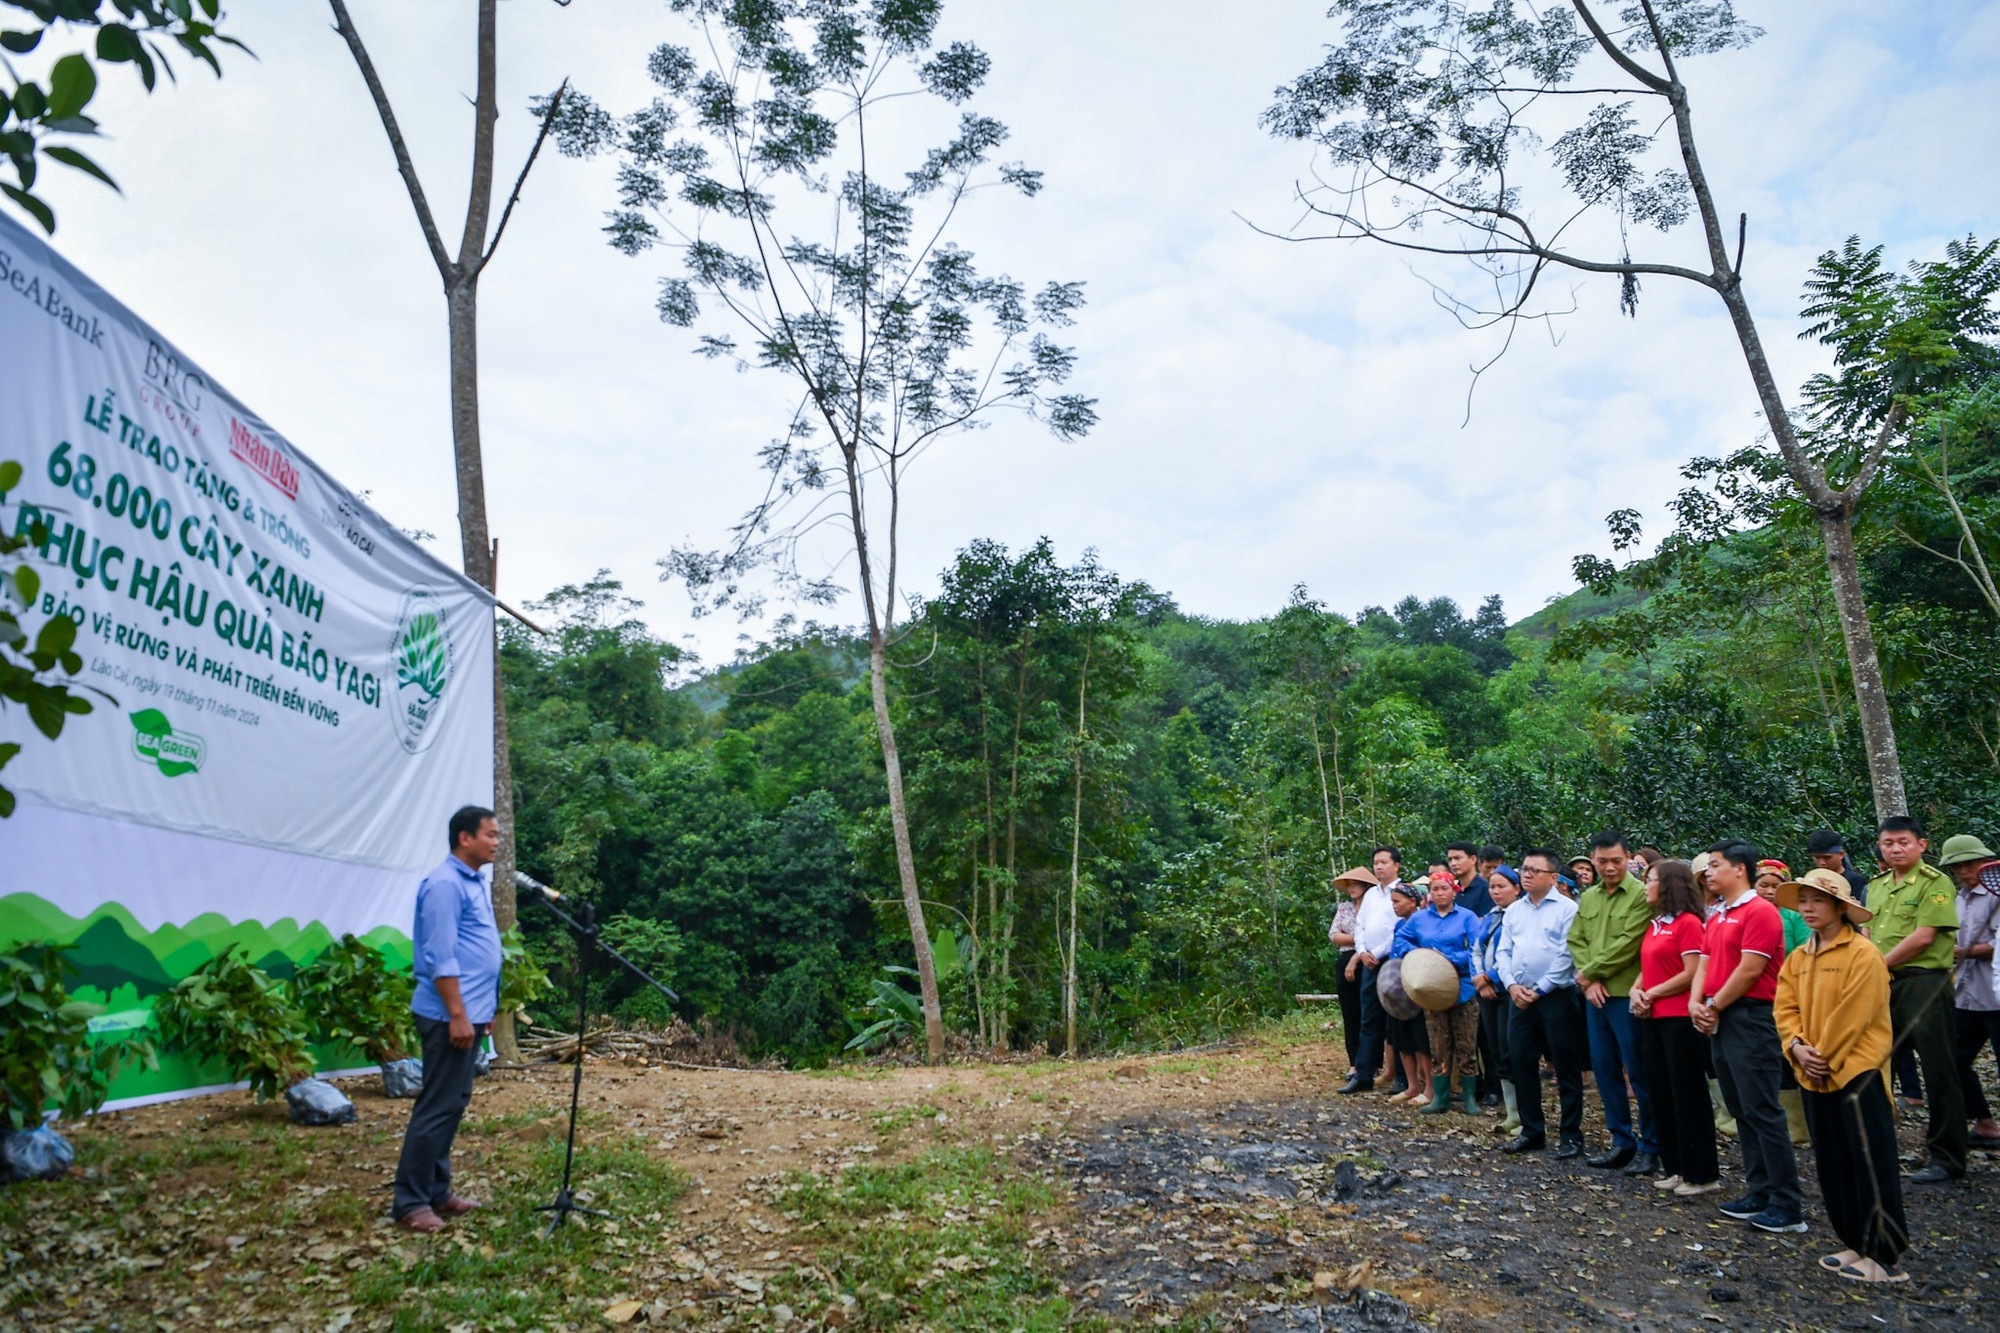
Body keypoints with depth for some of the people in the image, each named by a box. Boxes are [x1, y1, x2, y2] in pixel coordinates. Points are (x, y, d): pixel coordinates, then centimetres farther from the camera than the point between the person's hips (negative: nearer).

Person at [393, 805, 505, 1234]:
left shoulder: (475, 884, 15)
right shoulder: (445, 884, -15)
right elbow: (441, 958, -20)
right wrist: (457, 1014, -21)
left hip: (470, 1013, 10)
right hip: (451, 1016, -10)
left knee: (454, 1104, 14)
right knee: (438, 1107, -4)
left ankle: (436, 1191, 22)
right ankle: (411, 1202, 4)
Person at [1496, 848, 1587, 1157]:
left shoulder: (1567, 909, -6)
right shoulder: (1514, 910, 13)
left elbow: (1567, 955, -13)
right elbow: (1503, 952, 11)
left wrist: (1540, 990, -13)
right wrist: (1512, 985, -4)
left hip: (1557, 997, -6)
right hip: (1520, 998, 6)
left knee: (1566, 1068, 2)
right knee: (1522, 1064, 9)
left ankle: (1571, 1135, 12)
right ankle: (1531, 1131, 20)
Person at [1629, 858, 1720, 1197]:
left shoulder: (1688, 922, -11)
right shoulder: (1654, 925, 14)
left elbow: (1691, 973, -17)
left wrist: (1652, 993, -12)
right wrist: (1636, 990, 0)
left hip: (1680, 1019, -9)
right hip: (1651, 1018, 9)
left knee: (1688, 1096, -1)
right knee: (1661, 1094, 12)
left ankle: (1702, 1175, 8)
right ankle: (1675, 1168, 22)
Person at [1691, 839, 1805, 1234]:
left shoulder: (1760, 912, -12)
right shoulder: (1716, 919, 16)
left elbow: (1749, 969, -17)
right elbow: (1705, 966, 14)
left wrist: (1714, 1006, -10)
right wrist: (1695, 1003, -2)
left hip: (1751, 1019, -9)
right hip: (1721, 1022, 9)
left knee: (1763, 1111, -7)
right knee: (1743, 1112, 13)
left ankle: (1788, 1205, -1)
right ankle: (1759, 1194, 20)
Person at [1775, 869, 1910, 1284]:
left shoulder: (1863, 955, -11)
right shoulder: (1797, 959, 11)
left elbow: (1852, 1014, -16)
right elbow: (1786, 1008, 7)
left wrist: (1825, 1056, -14)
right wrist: (1798, 1047, -9)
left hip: (1858, 1071, -7)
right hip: (1816, 1076, 7)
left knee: (1871, 1166, -2)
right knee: (1833, 1166, 13)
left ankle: (1884, 1255, 6)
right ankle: (1856, 1245, 24)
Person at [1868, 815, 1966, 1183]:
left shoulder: (1935, 883, -8)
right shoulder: (1876, 885, 14)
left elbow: (1923, 937, -16)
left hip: (1924, 983, -7)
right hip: (1883, 986, 8)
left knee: (1939, 1071, -2)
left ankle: (1947, 1159, 7)